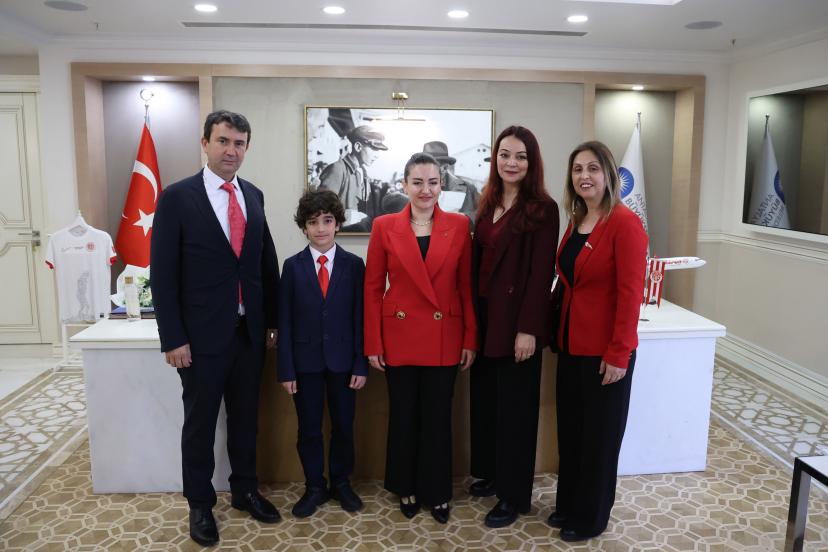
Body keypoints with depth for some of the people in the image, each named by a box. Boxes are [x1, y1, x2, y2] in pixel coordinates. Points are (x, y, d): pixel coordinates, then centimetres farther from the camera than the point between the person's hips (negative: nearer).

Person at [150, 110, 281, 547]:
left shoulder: (254, 196, 6)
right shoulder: (177, 197, -8)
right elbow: (163, 274, -9)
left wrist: (272, 321, 8)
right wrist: (173, 339, -12)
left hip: (250, 331, 4)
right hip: (203, 334, -4)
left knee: (245, 417, 17)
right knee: (200, 423, 11)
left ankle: (245, 490, 36)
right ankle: (200, 504, 29)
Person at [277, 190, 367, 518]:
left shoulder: (354, 265, -1)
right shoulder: (293, 266, -1)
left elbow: (360, 317, -2)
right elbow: (285, 321, -1)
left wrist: (361, 364, -5)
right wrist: (286, 369, -5)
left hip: (342, 360, 0)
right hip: (306, 360, 0)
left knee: (343, 426, 11)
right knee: (309, 429, 10)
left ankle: (341, 482, 31)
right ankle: (315, 488, 27)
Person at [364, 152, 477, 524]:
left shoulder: (459, 225, 0)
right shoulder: (385, 226, -2)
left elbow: (467, 285, 2)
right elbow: (372, 288, -1)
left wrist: (470, 339, -2)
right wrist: (373, 343, -4)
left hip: (445, 337, 0)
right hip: (399, 336, 0)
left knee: (438, 417, 11)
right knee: (403, 415, 12)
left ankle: (437, 492, 29)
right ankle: (406, 488, 33)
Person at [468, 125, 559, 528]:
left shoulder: (543, 208, -10)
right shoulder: (488, 204, 10)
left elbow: (541, 273, -15)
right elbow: (479, 262, 10)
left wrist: (528, 329, -18)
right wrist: (472, 315, 7)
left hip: (517, 321, -6)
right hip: (484, 317, 7)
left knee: (514, 406, 5)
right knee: (484, 397, 16)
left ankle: (514, 495, 21)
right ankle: (490, 473, 36)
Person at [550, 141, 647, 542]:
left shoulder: (624, 223, -16)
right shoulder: (575, 221, 8)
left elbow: (630, 293, -18)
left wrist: (619, 354, -19)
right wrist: (558, 334, 8)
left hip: (604, 351, -7)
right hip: (571, 344, 7)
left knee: (599, 435, 10)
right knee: (570, 429, 18)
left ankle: (590, 518, 29)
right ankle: (567, 505, 37)